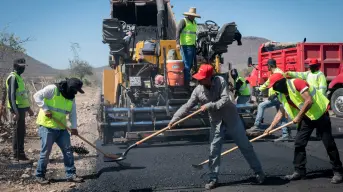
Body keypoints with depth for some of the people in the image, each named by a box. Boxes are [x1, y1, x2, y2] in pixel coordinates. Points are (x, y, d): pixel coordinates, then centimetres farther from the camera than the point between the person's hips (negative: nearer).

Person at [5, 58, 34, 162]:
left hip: (21, 108, 10)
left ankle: (16, 153, 22)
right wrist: (15, 111, -27)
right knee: (20, 131, -6)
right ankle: (20, 155, -1)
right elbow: (11, 96, -21)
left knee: (19, 131, 14)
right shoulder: (13, 77, -14)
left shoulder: (18, 77, 17)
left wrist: (28, 108, 25)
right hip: (17, 109, -10)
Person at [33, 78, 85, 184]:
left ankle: (71, 174, 12)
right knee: (46, 152, -2)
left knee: (68, 151, 4)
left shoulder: (71, 98, 8)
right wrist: (45, 109, -21)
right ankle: (39, 176, 13)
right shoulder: (53, 89, -13)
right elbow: (37, 96, -15)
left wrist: (74, 127, -4)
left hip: (61, 128, 7)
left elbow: (73, 113, 9)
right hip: (47, 127, -7)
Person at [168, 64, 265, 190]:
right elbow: (187, 106, -11)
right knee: (214, 151, 1)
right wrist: (174, 119, -18)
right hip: (216, 122, 2)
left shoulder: (220, 81, -20)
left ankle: (258, 172, 22)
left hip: (231, 118, -2)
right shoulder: (198, 90, -12)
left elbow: (225, 100, -27)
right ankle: (213, 178, 15)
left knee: (245, 146, 8)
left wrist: (209, 105, -32)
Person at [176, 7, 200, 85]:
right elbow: (178, 31, -13)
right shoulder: (183, 21, -4)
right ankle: (186, 82, -6)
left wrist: (196, 43, 25)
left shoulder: (194, 22, 21)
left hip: (193, 46, 8)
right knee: (187, 64, -9)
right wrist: (178, 43, -23)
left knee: (191, 64, 11)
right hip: (186, 46, -8)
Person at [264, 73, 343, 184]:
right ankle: (299, 171, 11)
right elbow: (281, 112, 12)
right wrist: (271, 127, 6)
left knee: (329, 144, -3)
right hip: (306, 117, 8)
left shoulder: (296, 83, -23)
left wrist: (298, 117, -21)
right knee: (299, 143, 2)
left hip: (320, 114, -8)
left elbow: (309, 101, -28)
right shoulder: (282, 95, 3)